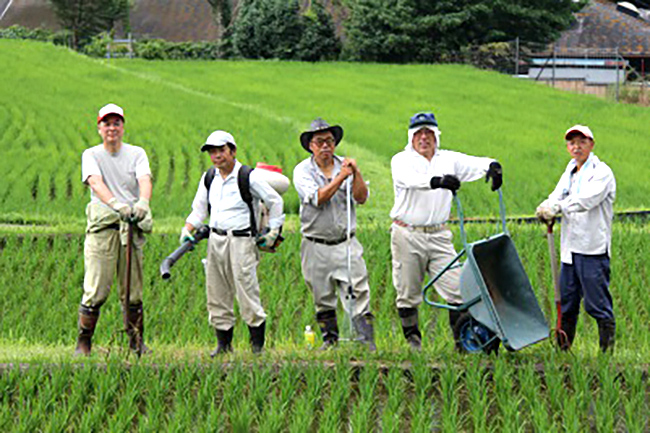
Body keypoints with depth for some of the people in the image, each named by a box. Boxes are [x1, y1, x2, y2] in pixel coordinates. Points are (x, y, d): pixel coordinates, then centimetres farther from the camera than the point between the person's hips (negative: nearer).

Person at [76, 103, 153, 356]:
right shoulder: (91, 155, 6)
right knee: (95, 290, -6)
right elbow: (96, 181, -14)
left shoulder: (137, 154, 11)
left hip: (132, 226, 2)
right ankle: (83, 342, 3)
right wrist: (116, 204, -34)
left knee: (133, 290, 4)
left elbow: (144, 179, -8)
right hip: (102, 227, -2)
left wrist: (143, 202, -32)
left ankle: (137, 342, 14)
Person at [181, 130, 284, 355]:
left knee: (247, 293, -9)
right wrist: (188, 229, 3)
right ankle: (223, 343, 14)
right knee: (216, 294, 6)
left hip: (242, 240, -6)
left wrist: (273, 231, 1)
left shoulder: (249, 176, -6)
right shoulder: (208, 179, 11)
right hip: (215, 240, 6)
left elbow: (275, 202, 3)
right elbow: (199, 209, 19)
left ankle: (257, 344, -1)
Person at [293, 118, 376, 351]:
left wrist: (356, 174, -16)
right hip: (316, 246, -1)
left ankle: (367, 339, -11)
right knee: (322, 298, 7)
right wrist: (340, 177, -18)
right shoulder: (303, 171, 0)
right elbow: (318, 198, -16)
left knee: (358, 292, -9)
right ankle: (330, 338, 21)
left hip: (346, 244, 1)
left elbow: (361, 198, -3)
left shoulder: (345, 166, 7)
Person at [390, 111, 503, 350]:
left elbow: (475, 163, -5)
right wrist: (436, 181, -46)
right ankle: (412, 337, 20)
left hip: (438, 236, 2)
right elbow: (410, 179, -26)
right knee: (408, 293, 5)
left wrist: (492, 165, -30)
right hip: (407, 234, -2)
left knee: (456, 287, -5)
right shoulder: (401, 160, -3)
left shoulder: (448, 160, 9)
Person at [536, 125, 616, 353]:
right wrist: (546, 208, -15)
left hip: (593, 248, -8)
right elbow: (557, 196, 8)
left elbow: (586, 200, -22)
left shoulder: (601, 172, -7)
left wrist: (557, 207, -27)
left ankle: (608, 348, 0)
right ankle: (563, 346, 21)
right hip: (570, 248, 8)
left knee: (597, 303, -7)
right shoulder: (570, 173, 19)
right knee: (567, 301, 12)